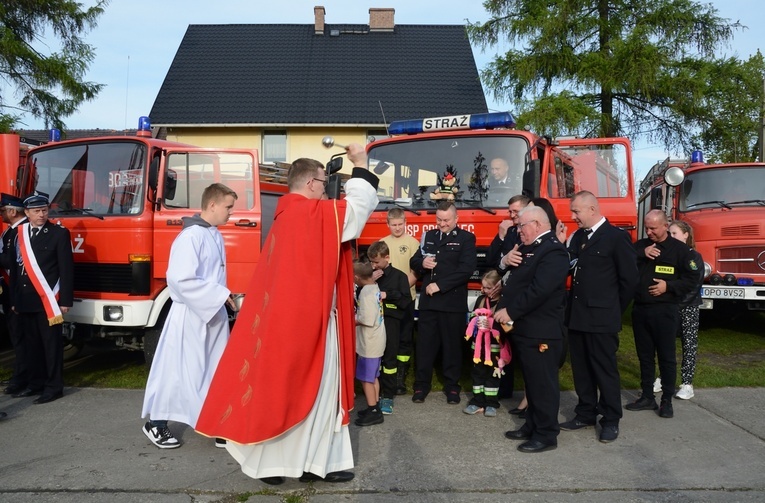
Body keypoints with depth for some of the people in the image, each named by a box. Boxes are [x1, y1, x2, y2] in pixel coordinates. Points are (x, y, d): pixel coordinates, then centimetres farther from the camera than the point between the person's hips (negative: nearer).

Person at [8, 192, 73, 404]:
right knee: (31, 344, 12)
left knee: (51, 344, 1)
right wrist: (14, 299, 10)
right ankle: (36, 383, 24)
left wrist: (65, 300, -10)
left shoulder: (59, 233, -3)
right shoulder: (19, 234, 10)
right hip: (25, 301, 5)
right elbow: (15, 268, 12)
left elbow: (67, 269, -6)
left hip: (49, 300, -5)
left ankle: (54, 386, 8)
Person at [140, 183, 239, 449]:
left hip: (214, 314, 8)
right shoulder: (191, 236, -18)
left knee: (216, 371, 12)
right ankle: (155, 423, 20)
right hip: (191, 315, -8)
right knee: (179, 371, 3)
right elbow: (181, 279, -24)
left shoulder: (215, 236, 9)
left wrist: (223, 299, 10)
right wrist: (220, 295, -20)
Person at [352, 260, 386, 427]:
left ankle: (373, 412, 8)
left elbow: (367, 320, -25)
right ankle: (375, 408, 27)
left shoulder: (365, 292, -21)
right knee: (373, 377, 18)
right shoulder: (375, 287, 6)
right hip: (376, 341, 9)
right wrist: (357, 313, 7)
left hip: (369, 343, -9)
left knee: (365, 378, 1)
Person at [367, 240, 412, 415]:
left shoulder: (399, 276, 2)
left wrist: (388, 294, -12)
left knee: (389, 359, 0)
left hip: (390, 322, -3)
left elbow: (406, 302, -4)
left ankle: (388, 396, 8)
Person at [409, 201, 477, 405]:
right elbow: (414, 262, 16)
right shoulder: (428, 236, 14)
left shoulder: (466, 238, -2)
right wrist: (422, 263, -9)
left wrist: (440, 285, -16)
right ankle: (421, 385, 18)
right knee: (425, 345, 7)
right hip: (428, 301, 4)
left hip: (453, 302, -4)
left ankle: (452, 386, 20)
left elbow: (466, 269, -13)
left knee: (452, 345, 7)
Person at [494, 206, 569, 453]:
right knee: (531, 381, 18)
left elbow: (539, 290, -26)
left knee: (543, 382, 1)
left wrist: (510, 311, -20)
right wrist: (503, 308, 3)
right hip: (525, 328, 10)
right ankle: (532, 426, 30)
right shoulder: (530, 248, 16)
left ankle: (546, 435, 12)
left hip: (541, 331, -10)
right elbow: (517, 283, 18)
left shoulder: (552, 251, -16)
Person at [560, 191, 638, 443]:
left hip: (601, 318, -6)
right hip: (576, 315, 7)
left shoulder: (617, 237, -9)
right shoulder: (577, 236, 11)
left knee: (605, 370, 4)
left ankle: (611, 420, 18)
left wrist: (613, 310, -1)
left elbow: (629, 278, -7)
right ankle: (585, 414, 28)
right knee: (581, 368, 14)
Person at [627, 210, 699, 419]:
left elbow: (692, 279, -3)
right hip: (640, 309, 4)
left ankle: (667, 400, 15)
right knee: (644, 355, 12)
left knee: (666, 357, 3)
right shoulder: (640, 245, 8)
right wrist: (640, 254, -15)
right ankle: (647, 397, 22)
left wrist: (668, 286, -15)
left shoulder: (680, 249, -2)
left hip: (665, 311, -4)